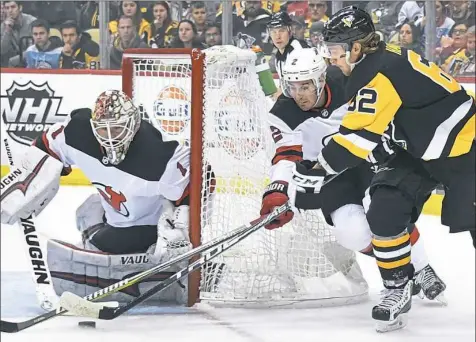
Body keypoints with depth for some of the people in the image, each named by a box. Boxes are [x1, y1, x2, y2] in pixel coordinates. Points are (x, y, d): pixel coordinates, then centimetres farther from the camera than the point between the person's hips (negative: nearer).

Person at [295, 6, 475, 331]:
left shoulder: (378, 75, -24)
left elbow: (357, 137, -26)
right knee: (385, 213, -2)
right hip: (420, 148, 10)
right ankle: (398, 288, 7)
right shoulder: (381, 60, 6)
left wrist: (319, 171, -21)